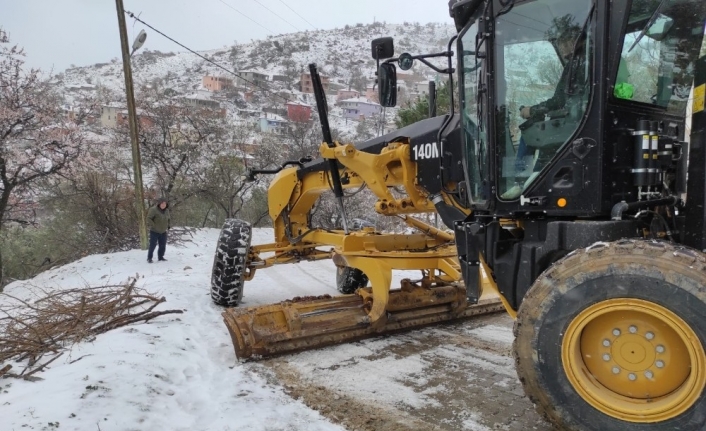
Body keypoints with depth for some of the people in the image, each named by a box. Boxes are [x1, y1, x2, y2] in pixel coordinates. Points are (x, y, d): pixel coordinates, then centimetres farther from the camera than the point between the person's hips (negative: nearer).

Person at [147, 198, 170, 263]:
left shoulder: (166, 210, 5)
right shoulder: (153, 209, -16)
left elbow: (169, 219, 18)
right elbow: (148, 218, -17)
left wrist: (169, 226, 4)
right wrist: (153, 226, -23)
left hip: (163, 232, 6)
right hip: (154, 231, -6)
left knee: (163, 245, 9)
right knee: (152, 245, -5)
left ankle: (160, 257, 23)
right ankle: (149, 258, 7)